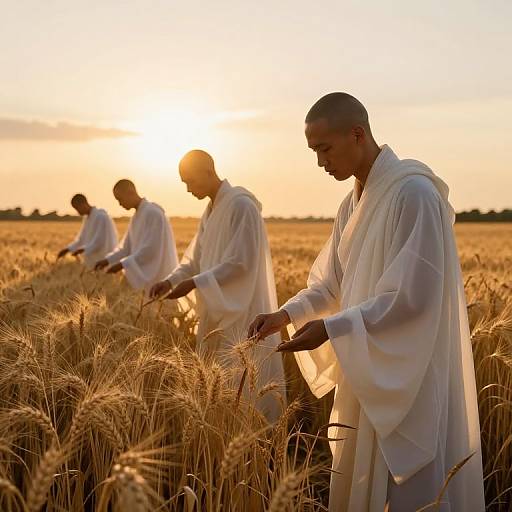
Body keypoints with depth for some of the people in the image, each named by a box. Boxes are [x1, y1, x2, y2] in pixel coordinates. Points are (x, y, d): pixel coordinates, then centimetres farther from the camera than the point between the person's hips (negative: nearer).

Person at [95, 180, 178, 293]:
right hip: (147, 274, 9)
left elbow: (150, 249, -22)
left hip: (160, 276, -9)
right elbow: (127, 247, 14)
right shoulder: (137, 217, 13)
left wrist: (123, 264, -22)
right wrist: (108, 260, 1)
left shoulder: (153, 213, -16)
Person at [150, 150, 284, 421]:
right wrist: (171, 280, -3)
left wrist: (194, 283, -23)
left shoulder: (241, 205, -16)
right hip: (221, 310, 9)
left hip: (243, 312, -9)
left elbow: (242, 262, -22)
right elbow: (197, 257, 14)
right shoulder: (211, 210, 12)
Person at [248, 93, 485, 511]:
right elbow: (332, 283, 12)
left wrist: (331, 328, -23)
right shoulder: (353, 203, 9)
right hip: (370, 373, 9)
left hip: (411, 376, -9)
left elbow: (414, 295, -23)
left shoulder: (414, 192, -19)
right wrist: (286, 313, -5)